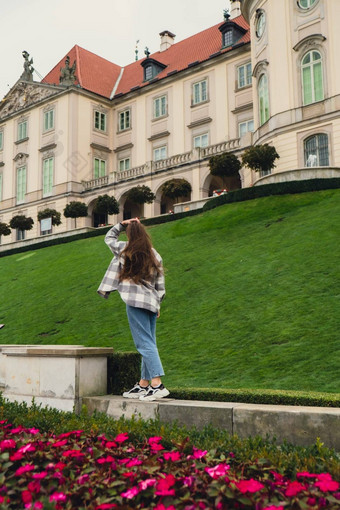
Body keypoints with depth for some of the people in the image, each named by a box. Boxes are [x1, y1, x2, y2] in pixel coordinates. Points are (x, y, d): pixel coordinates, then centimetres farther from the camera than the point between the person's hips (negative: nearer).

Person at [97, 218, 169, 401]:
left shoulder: (125, 250, -2)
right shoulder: (155, 255, 10)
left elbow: (109, 237, 19)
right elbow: (160, 284, 12)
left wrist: (122, 224, 17)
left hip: (135, 301, -6)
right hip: (151, 302, 6)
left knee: (145, 343, -10)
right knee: (148, 343, 9)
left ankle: (157, 384, -18)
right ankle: (143, 385, 14)